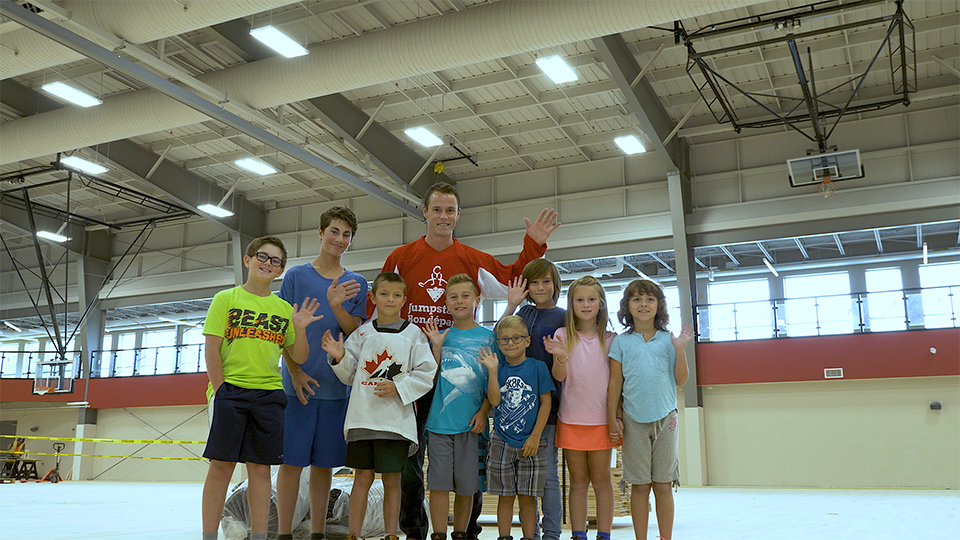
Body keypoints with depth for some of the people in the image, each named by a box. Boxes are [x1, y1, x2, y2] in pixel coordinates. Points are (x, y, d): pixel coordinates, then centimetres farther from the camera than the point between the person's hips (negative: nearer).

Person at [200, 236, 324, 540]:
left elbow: (299, 357, 11)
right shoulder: (226, 298, 5)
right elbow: (211, 349, -1)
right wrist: (220, 390, -8)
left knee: (260, 467, 5)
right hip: (230, 390, -3)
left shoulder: (284, 309, 13)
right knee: (221, 464, -4)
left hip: (269, 394, 3)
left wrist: (300, 329, -6)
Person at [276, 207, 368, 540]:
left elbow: (355, 332, 0)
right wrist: (295, 372, -10)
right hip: (298, 384, -2)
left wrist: (336, 306, -18)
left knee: (324, 462, 8)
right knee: (292, 460, -1)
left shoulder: (357, 284, 9)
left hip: (337, 385, 2)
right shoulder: (296, 276, 3)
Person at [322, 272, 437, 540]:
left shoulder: (413, 334, 3)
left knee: (391, 479, 4)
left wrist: (398, 387, -12)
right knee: (363, 477, 4)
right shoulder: (363, 332, 9)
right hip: (362, 415, 2)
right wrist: (340, 358, -6)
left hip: (396, 418, -1)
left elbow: (426, 375, 0)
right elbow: (350, 375, 13)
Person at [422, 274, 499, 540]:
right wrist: (436, 347, -5)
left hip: (471, 422, -1)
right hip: (440, 419, 1)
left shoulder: (488, 337, 4)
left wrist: (484, 412, -7)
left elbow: (494, 382, 5)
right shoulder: (441, 336, 9)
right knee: (439, 481, -1)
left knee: (466, 484, 6)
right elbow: (431, 379, 5)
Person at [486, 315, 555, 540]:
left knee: (527, 497, 4)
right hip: (502, 442, 2)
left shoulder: (537, 367, -2)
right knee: (505, 496, 8)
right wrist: (492, 371, -19)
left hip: (530, 442, -1)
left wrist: (535, 436, -7)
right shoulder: (499, 369, 3)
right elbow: (494, 401, -10)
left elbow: (546, 402, -3)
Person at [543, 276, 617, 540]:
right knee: (578, 481, 7)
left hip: (601, 418, 0)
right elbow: (559, 376, -7)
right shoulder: (563, 335, 1)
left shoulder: (610, 339, 3)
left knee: (601, 479, 5)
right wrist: (561, 357, -27)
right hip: (571, 419, 0)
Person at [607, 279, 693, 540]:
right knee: (639, 486, 4)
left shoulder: (668, 340, 5)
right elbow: (615, 382, 5)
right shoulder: (622, 342, 4)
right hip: (633, 420, 0)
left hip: (665, 419, 1)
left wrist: (680, 350, -8)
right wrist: (613, 418, 1)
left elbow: (680, 380, 4)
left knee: (663, 485, 4)